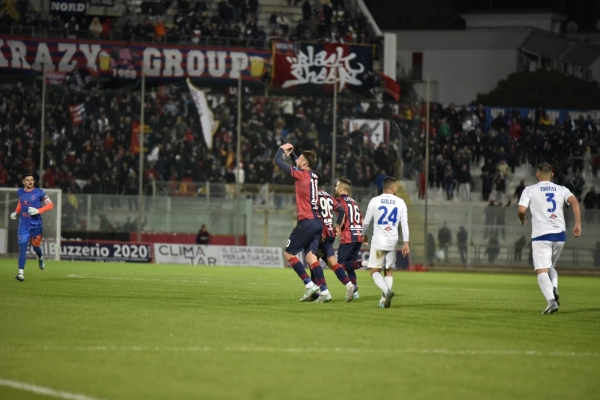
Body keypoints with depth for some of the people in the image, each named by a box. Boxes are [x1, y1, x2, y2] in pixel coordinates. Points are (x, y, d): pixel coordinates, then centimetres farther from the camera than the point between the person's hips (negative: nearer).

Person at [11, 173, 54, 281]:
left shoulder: (39, 192, -9)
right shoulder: (20, 192, 3)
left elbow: (50, 205, -6)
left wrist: (38, 211, -19)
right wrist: (16, 213, 11)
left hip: (36, 225, -2)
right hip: (24, 225, 2)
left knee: (36, 246, 15)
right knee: (22, 248, -12)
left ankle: (40, 258, 52)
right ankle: (21, 273, -15)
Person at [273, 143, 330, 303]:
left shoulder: (301, 175, -10)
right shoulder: (313, 176, 12)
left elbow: (278, 161, -6)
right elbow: (299, 166, 36)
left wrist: (282, 149, 11)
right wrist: (290, 153, 30)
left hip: (306, 222, -8)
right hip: (317, 222, 8)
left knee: (288, 253, 3)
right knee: (311, 257, 4)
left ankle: (309, 285, -4)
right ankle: (324, 292, -6)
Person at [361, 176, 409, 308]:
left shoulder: (374, 201, -1)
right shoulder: (400, 202, 3)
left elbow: (366, 222, 7)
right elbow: (405, 224, 0)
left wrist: (363, 235, 26)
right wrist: (406, 243, 3)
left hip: (378, 241, -2)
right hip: (392, 241, 2)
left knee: (375, 271, 1)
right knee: (389, 271, 13)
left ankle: (386, 291, -24)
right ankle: (384, 299, 2)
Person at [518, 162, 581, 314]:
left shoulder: (530, 190, 5)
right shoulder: (561, 189, 13)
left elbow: (521, 210, -6)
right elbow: (574, 201, -5)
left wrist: (523, 220, 17)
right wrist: (578, 224, -6)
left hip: (541, 235, -4)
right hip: (560, 234, 4)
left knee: (542, 271, -5)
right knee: (550, 266, 23)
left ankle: (551, 301, -27)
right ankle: (554, 289, -6)